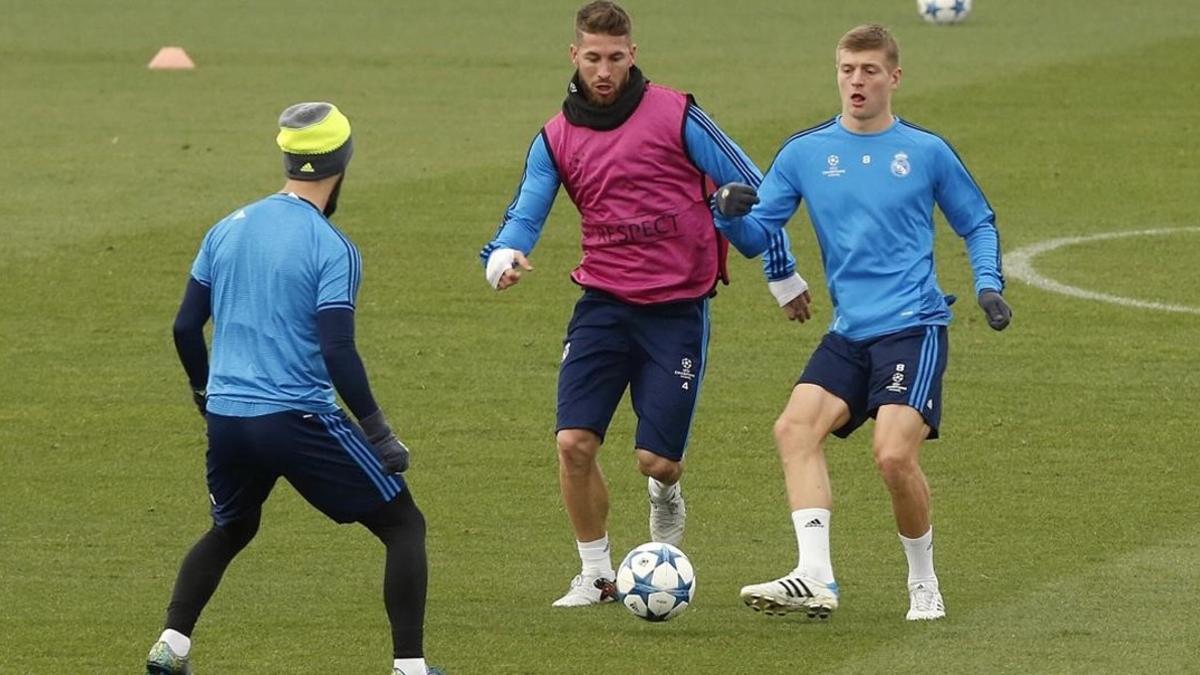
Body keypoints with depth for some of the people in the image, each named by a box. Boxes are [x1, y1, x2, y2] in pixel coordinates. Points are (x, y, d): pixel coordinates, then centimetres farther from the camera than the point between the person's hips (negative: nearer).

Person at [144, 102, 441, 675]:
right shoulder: (331, 248, -11)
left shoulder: (228, 229, 7)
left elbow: (185, 327, 11)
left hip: (226, 419, 6)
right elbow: (337, 352, -18)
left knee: (229, 532, 30)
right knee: (404, 526, 5)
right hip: (299, 421, -6)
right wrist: (378, 433, -11)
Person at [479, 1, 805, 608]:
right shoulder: (556, 138, 5)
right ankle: (594, 574, 8)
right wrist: (502, 257, -23)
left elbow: (749, 188, 0)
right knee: (573, 443, -10)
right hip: (604, 303, 3)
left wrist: (781, 272, 4)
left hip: (678, 309, -3)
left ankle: (666, 500, 33)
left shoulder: (674, 115, -6)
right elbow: (524, 214, 1)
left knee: (655, 459, -6)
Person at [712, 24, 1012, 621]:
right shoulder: (804, 153, 7)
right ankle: (814, 579, -24)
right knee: (796, 427, -19)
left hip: (914, 326, -3)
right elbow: (757, 236, 8)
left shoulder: (925, 151, 3)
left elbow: (977, 224, 16)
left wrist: (989, 285, 0)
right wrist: (730, 214, -14)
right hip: (849, 334, 4)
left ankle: (924, 584, 3)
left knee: (893, 454, -19)